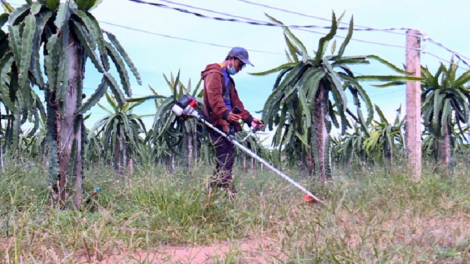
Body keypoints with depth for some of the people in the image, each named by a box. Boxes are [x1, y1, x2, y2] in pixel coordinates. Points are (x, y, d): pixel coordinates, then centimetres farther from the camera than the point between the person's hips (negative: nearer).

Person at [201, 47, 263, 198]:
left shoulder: (228, 78, 28)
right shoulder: (214, 73, -4)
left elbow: (236, 102, 25)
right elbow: (214, 97, -20)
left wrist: (249, 119, 11)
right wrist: (225, 113, -36)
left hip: (227, 126, 10)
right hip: (218, 124, -10)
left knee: (224, 161, 8)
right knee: (226, 160, -14)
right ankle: (229, 195, -17)